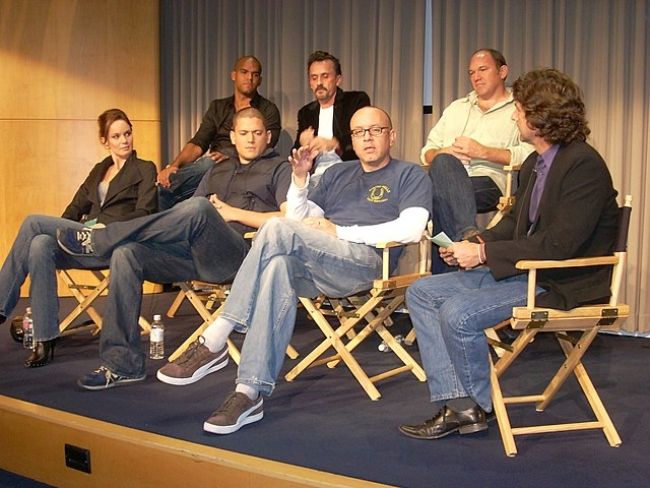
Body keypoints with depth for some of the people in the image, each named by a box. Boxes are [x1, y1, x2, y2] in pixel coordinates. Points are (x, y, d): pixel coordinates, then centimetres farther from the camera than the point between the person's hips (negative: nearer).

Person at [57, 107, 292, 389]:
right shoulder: (218, 171, 31)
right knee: (127, 253, -18)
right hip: (196, 254, 6)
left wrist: (233, 212, -2)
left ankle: (97, 241, -20)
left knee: (198, 208, -35)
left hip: (241, 255, -6)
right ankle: (122, 363, -17)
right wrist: (208, 211, 0)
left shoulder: (279, 168, 14)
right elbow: (185, 219, 24)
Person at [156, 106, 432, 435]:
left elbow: (411, 229, -5)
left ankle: (215, 339, -27)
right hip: (314, 268, 5)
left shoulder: (409, 175, 15)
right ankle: (250, 394, -36)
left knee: (279, 230, -29)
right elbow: (299, 219, 24)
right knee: (278, 266, -32)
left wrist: (339, 231, -6)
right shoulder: (337, 174, 32)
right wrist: (300, 178, 7)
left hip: (365, 260, -5)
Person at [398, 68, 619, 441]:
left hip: (562, 283, -10)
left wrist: (485, 252, -20)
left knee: (458, 313, -25)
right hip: (524, 270, 10)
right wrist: (476, 244, -1)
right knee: (422, 293, 2)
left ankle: (478, 405, 2)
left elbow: (559, 245, -25)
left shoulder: (584, 165, -19)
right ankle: (457, 405, -5)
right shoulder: (535, 163, 10)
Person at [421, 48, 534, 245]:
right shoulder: (456, 107, 32)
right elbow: (427, 153, 25)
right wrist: (444, 152, 1)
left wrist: (483, 152, -8)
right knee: (444, 161, -32)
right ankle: (467, 234, -46)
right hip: (447, 178, 4)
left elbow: (530, 155, -4)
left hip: (489, 182, -4)